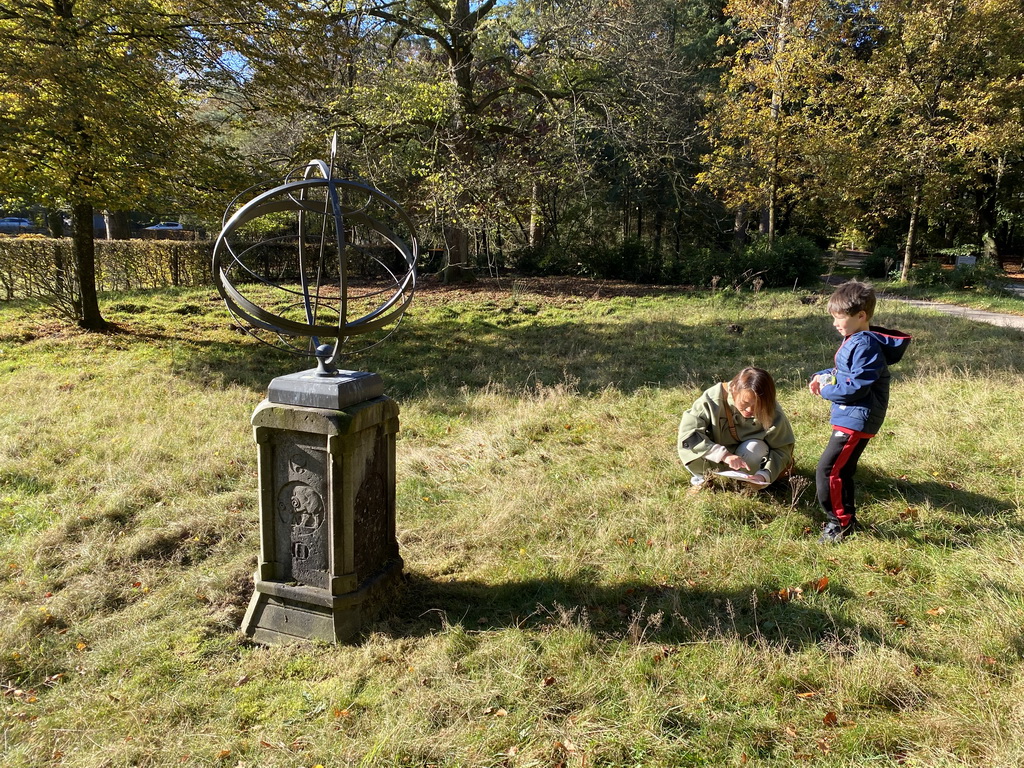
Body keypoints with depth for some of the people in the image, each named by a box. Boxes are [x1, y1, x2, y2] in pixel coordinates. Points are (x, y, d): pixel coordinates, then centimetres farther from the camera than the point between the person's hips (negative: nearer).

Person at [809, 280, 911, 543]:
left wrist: (827, 391, -12)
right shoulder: (854, 340, 13)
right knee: (841, 471, 17)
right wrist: (822, 376, 6)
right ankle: (846, 519, 29)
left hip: (856, 420, -11)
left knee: (828, 470, -9)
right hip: (850, 417, 11)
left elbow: (857, 386, -25)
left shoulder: (866, 346, -20)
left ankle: (839, 522, 2)